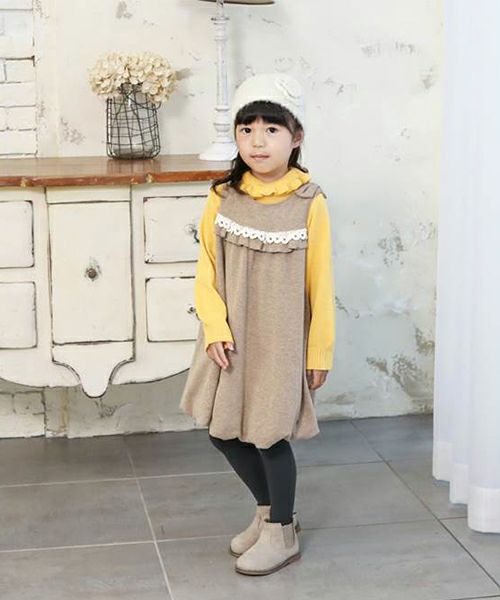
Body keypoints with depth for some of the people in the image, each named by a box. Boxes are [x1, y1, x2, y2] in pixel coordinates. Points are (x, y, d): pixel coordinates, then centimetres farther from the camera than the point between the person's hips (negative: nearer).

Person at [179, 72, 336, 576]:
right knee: (221, 428, 10)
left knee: (270, 434, 2)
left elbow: (319, 284, -8)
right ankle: (270, 510, 34)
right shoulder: (222, 198, -3)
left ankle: (280, 535, 24)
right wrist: (216, 329, -11)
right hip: (230, 338, 4)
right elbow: (206, 271, 0)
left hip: (281, 341, -4)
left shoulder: (309, 204, -13)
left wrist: (319, 351, -4)